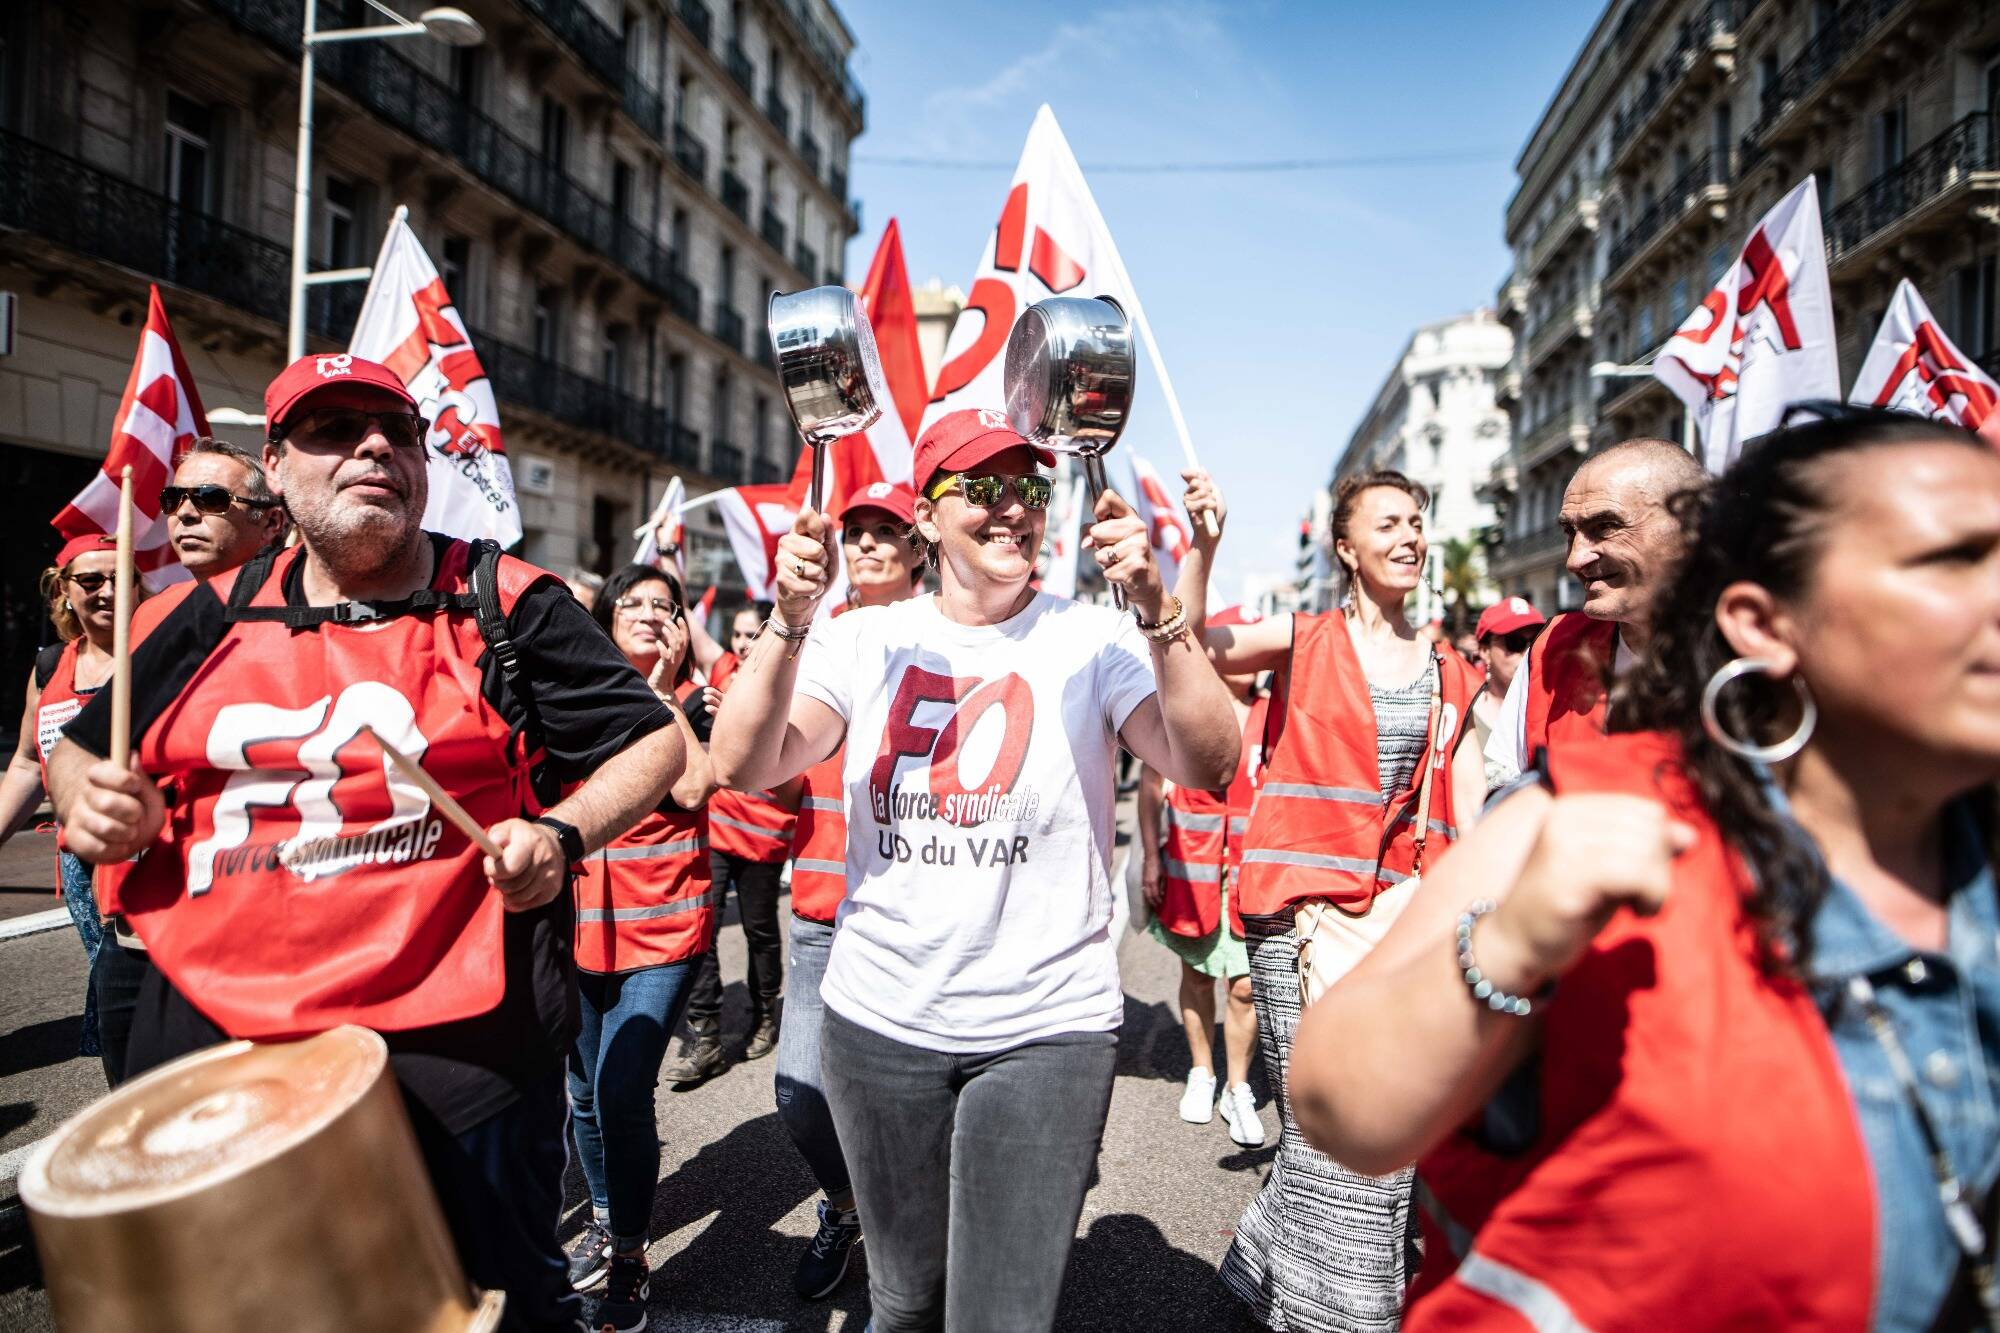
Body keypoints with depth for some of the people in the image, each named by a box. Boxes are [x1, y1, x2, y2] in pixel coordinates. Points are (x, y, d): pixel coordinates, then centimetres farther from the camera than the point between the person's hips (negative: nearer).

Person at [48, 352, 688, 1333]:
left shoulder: (504, 606, -1)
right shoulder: (210, 618, 8)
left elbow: (654, 743, 0)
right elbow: (82, 749, 22)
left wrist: (560, 835, -16)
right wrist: (95, 804, 0)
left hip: (456, 1054, -3)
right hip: (213, 1045, 4)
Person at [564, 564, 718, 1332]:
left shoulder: (693, 700, -1)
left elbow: (693, 786, -19)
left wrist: (662, 690, -15)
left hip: (662, 928, -4)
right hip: (580, 923, 4)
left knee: (622, 1093, -12)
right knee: (586, 1094, 15)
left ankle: (630, 1258, 7)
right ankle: (605, 1217, 38)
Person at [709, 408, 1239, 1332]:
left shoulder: (1093, 643, -6)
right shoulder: (867, 639, 2)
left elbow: (1206, 765, -19)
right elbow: (746, 767, -8)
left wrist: (1155, 610, -31)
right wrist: (790, 619, -22)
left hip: (1046, 1030, -2)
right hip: (877, 1022, 3)